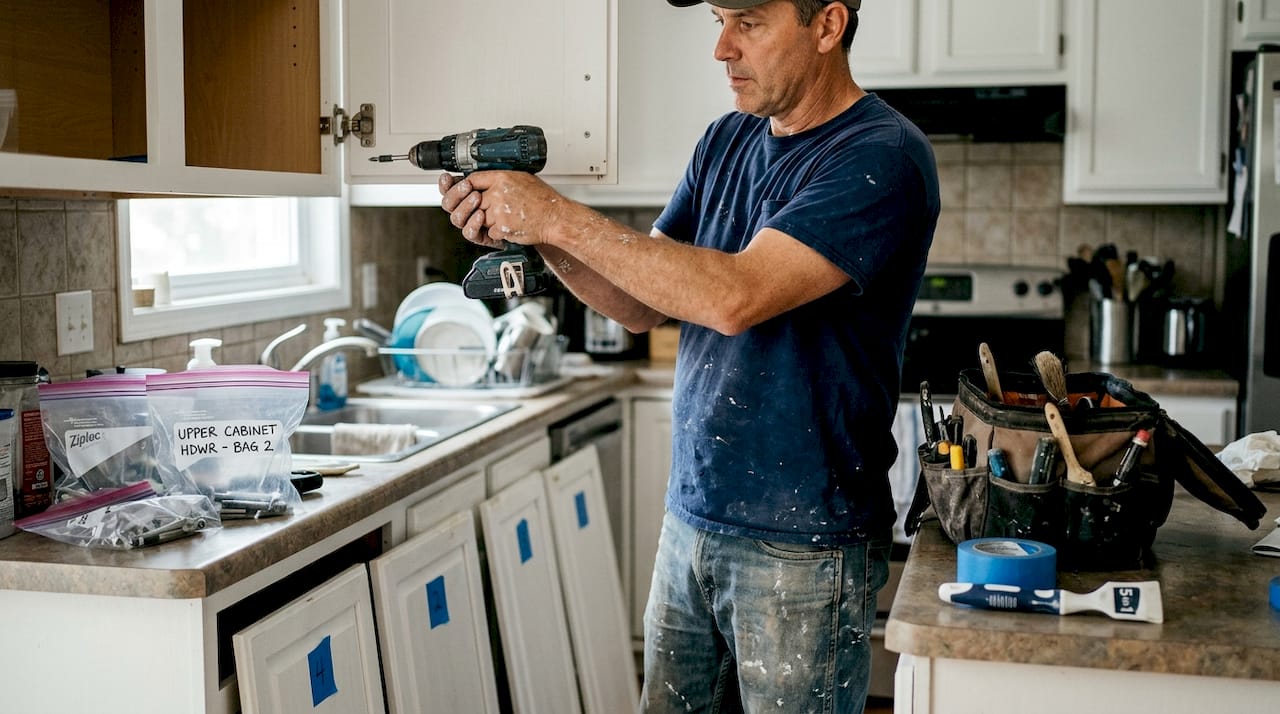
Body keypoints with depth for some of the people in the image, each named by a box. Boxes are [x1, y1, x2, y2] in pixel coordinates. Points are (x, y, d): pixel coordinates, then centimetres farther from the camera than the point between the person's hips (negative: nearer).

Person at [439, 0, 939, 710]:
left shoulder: (882, 157, -15)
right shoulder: (726, 141, 10)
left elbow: (734, 297, -26)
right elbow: (643, 305, 10)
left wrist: (560, 218, -20)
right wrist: (530, 232, -6)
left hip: (801, 547, -6)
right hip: (691, 519, 7)